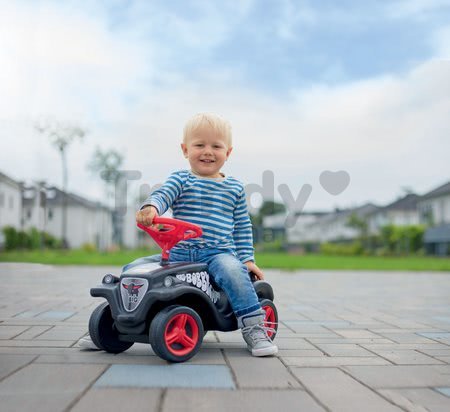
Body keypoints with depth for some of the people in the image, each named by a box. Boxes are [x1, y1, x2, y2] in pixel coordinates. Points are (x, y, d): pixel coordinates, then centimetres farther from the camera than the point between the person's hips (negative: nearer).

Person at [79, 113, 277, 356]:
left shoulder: (234, 188, 12)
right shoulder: (180, 180, 7)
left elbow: (242, 227, 16)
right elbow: (162, 194, -15)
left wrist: (247, 258, 7)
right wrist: (150, 207, -38)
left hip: (218, 252, -1)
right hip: (178, 253, 2)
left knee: (233, 270, -34)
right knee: (133, 269, -6)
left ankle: (254, 329, -23)